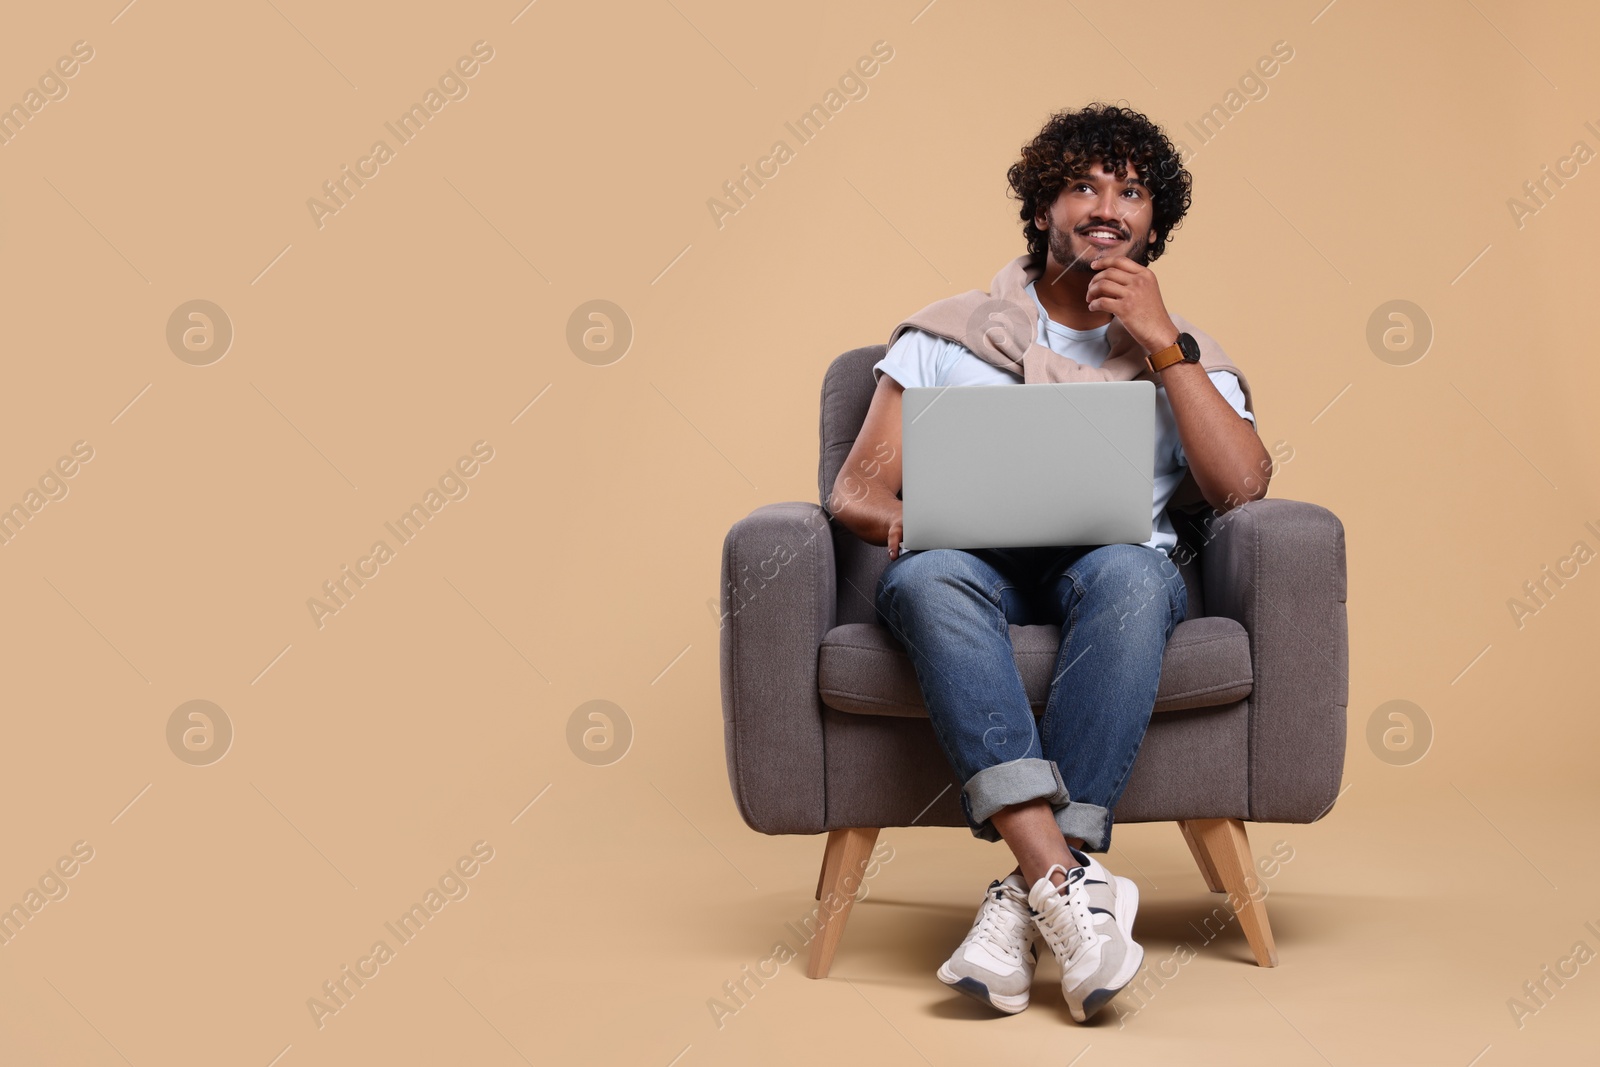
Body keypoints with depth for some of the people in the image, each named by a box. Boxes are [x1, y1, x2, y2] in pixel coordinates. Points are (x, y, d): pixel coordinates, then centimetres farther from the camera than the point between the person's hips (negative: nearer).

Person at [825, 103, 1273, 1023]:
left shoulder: (1185, 355, 21)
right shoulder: (947, 338, 19)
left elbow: (1243, 487, 1)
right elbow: (857, 491, 10)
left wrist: (1163, 347, -1)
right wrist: (911, 521, -14)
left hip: (1111, 568, 0)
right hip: (977, 569, 0)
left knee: (1127, 573, -37)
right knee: (928, 577, -37)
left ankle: (1026, 899, -41)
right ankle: (1069, 884, -48)